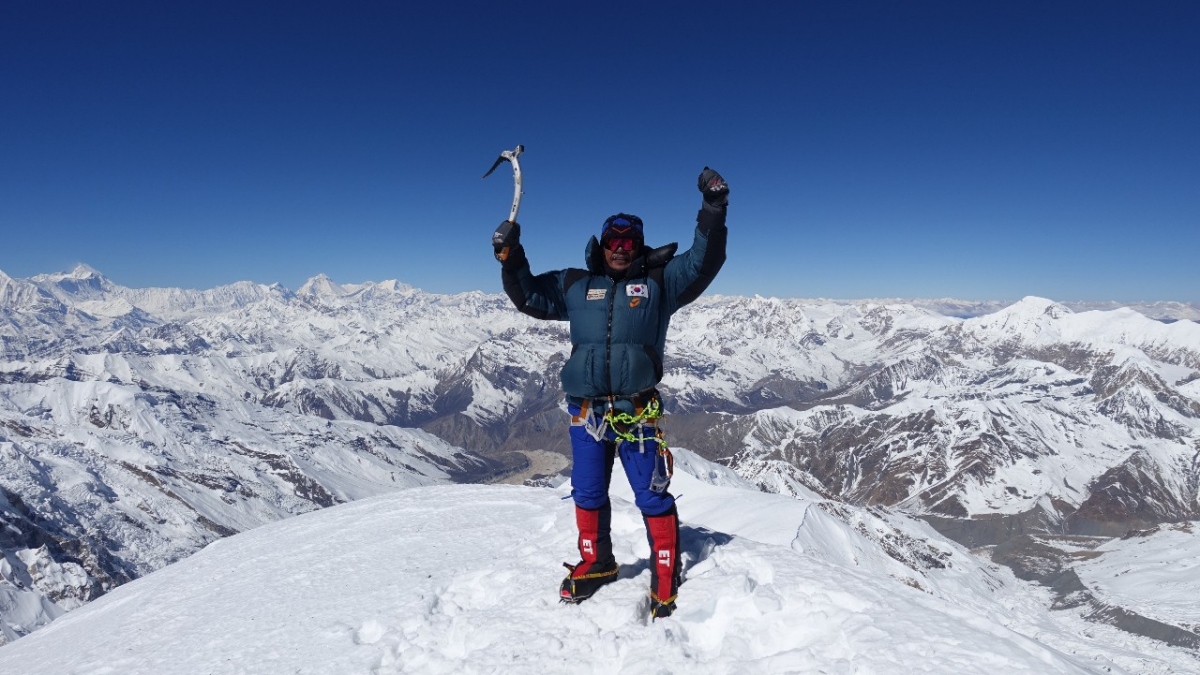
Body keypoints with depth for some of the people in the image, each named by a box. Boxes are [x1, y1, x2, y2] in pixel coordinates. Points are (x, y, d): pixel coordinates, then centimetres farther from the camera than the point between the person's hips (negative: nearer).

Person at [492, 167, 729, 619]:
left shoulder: (660, 282, 6)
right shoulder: (575, 285, 12)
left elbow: (703, 262, -3)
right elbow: (529, 296, 15)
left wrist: (713, 210, -14)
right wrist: (510, 258, 0)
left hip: (637, 410, -3)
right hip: (585, 408, 4)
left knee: (652, 496, 0)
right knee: (587, 493, 16)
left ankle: (665, 581, 16)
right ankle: (595, 565, 38)